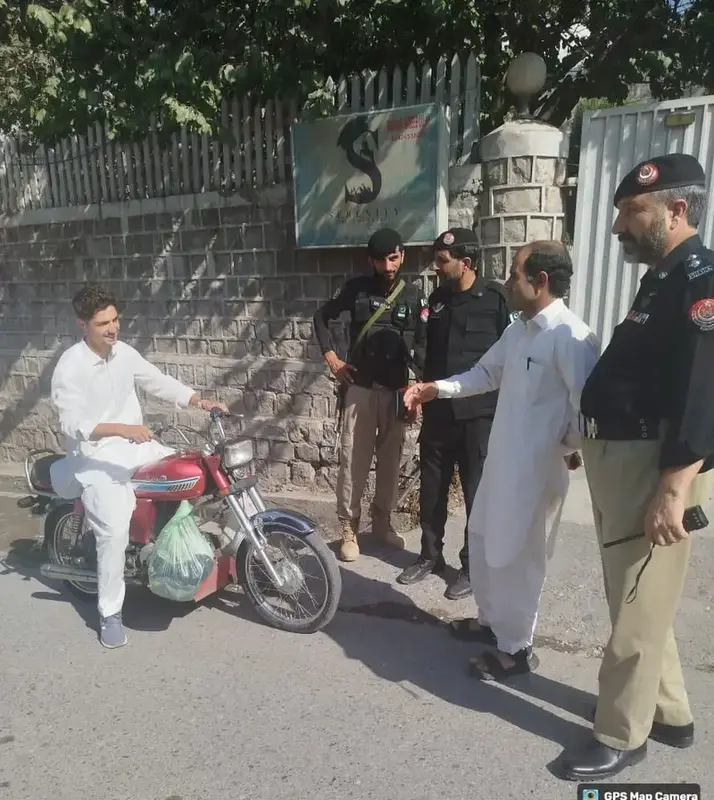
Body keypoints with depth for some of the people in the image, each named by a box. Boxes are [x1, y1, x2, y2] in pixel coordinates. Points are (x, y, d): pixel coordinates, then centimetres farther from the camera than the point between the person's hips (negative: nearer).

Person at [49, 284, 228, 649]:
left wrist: (200, 401, -5)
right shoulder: (70, 366, -16)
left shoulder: (124, 352, 3)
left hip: (137, 448, 7)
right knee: (115, 530, -20)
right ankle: (109, 614, 0)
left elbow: (159, 382, 9)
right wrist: (121, 429, -38)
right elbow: (73, 424, -24)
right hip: (96, 459, -6)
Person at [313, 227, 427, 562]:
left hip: (395, 390, 1)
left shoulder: (414, 295, 2)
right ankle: (348, 529, 13)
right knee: (353, 460, 0)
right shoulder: (357, 288, 0)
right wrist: (331, 357, 1)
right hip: (360, 388, -1)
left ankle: (382, 523, 27)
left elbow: (424, 343, 2)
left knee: (390, 460, 10)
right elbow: (321, 317, 11)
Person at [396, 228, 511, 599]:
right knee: (431, 488, 13)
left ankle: (473, 565, 22)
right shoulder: (437, 299, 9)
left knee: (478, 492, 7)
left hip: (479, 412, -5)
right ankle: (430, 555, 30)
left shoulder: (495, 298, -8)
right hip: (438, 410, 6)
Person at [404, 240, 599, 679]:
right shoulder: (518, 329, 9)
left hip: (536, 469, -9)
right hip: (501, 460, 9)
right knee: (484, 543, 21)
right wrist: (437, 388, 9)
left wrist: (566, 446, -9)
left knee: (515, 556, 5)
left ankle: (515, 647, 26)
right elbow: (486, 373, 19)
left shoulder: (571, 336, -20)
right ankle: (492, 620, 42)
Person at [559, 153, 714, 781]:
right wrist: (595, 441, 21)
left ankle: (622, 736, 23)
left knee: (638, 609, 4)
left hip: (655, 467, -10)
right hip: (621, 457, 10)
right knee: (635, 597, 20)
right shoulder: (663, 280, 16)